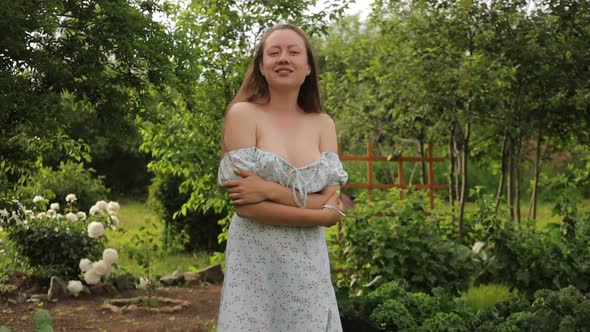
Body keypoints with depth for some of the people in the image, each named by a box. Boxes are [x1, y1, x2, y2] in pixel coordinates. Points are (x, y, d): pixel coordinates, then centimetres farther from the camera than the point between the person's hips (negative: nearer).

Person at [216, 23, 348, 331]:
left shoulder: (323, 124, 6)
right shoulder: (243, 114, -6)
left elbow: (331, 204, -3)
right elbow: (246, 206, -13)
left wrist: (270, 190, -15)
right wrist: (317, 213, -10)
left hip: (310, 264, 4)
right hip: (255, 262, -3)